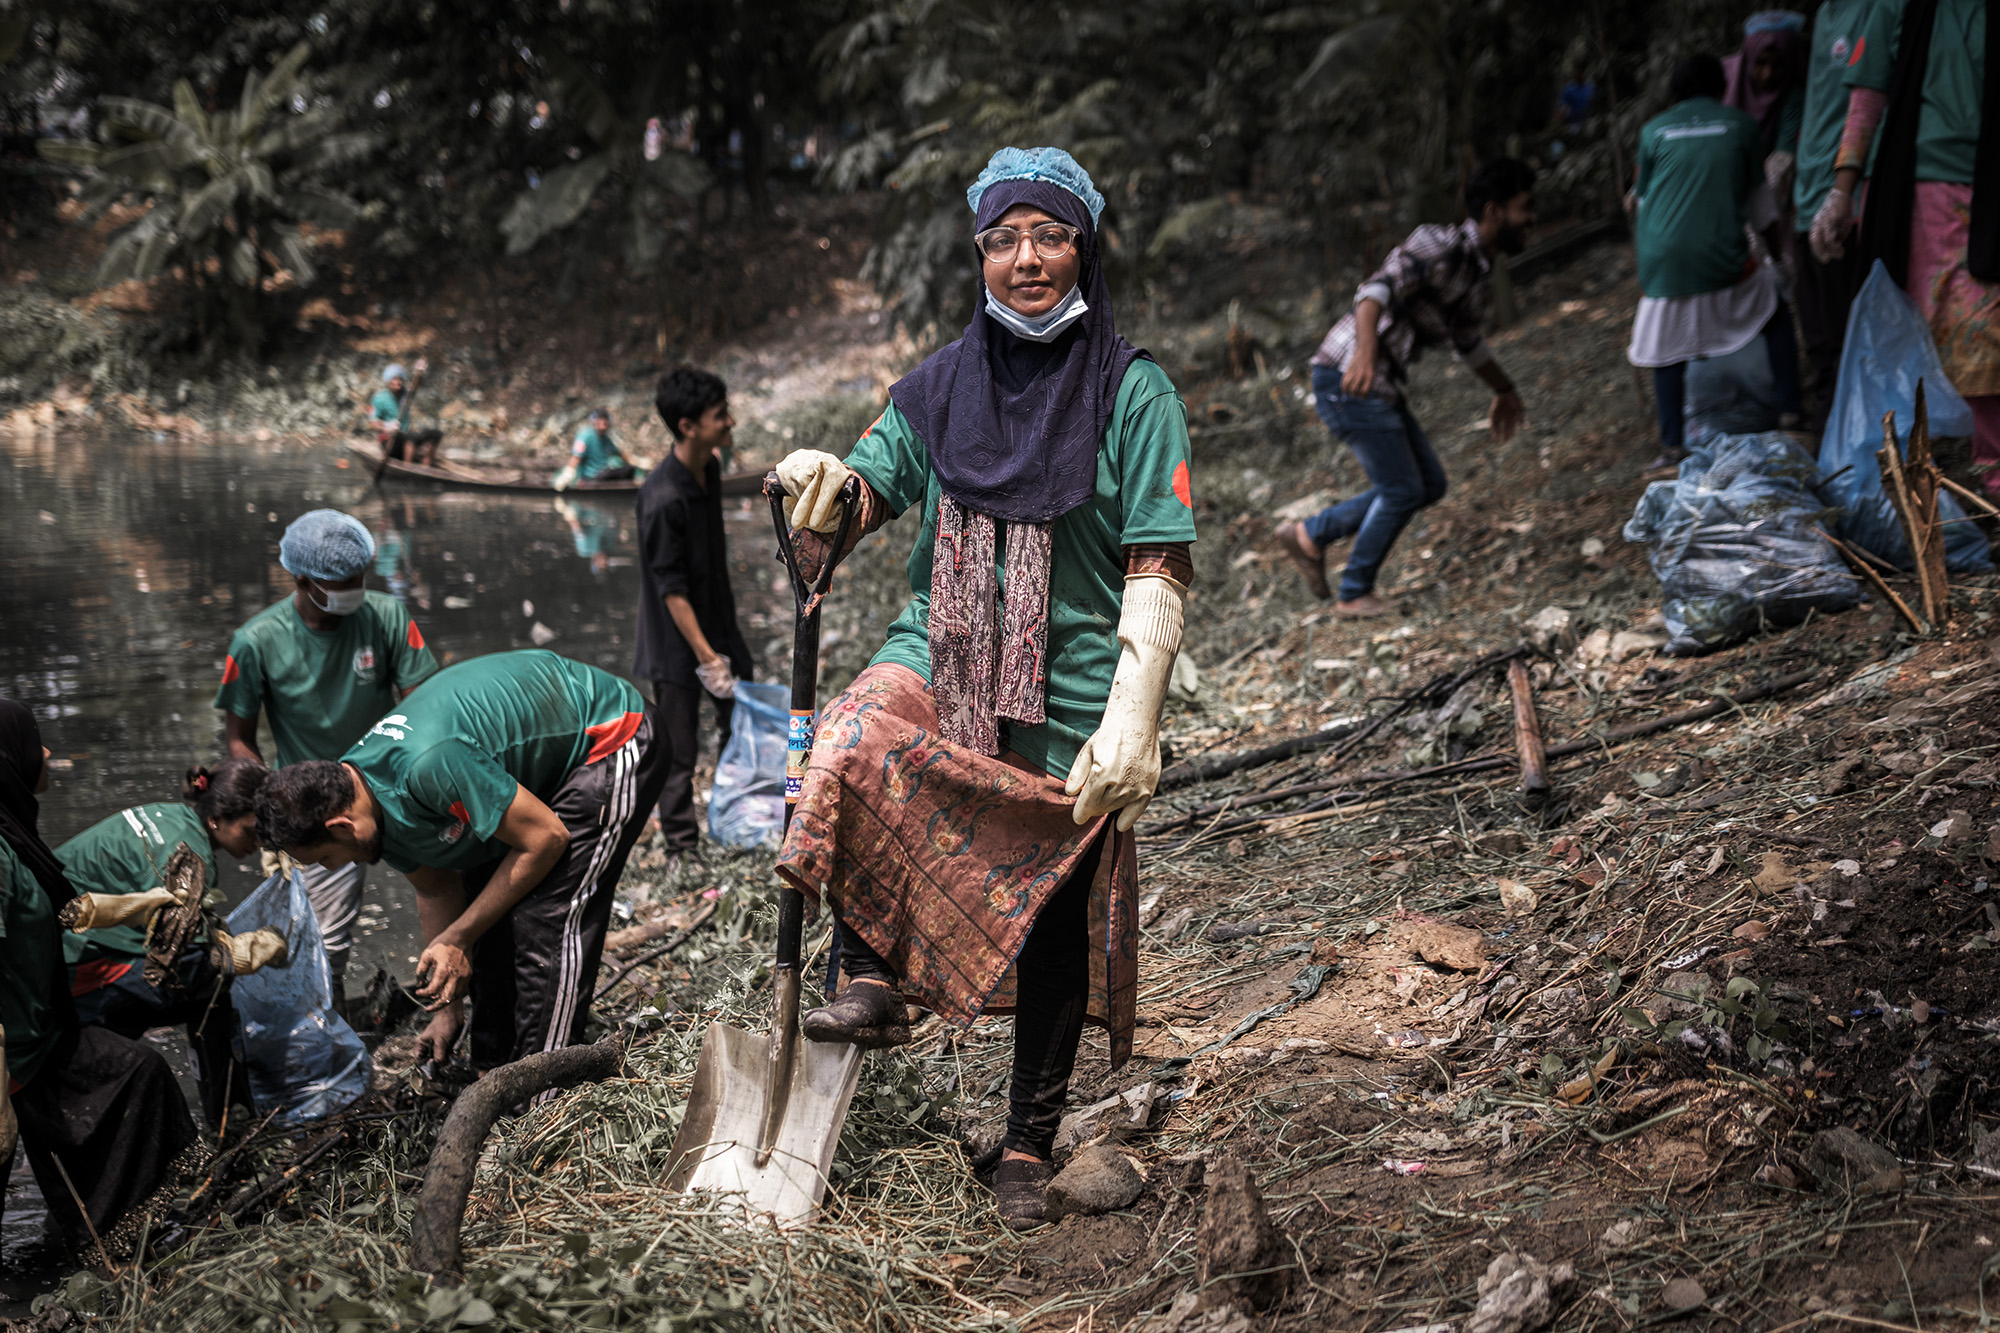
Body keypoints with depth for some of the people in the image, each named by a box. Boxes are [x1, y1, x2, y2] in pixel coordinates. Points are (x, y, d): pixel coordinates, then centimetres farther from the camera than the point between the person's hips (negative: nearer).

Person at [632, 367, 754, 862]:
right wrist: (705, 656, -21)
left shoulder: (710, 469, 1)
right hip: (677, 644, -8)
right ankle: (682, 850, 17)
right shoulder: (663, 497, -26)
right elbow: (671, 589, -22)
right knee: (679, 754, 4)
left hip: (719, 627, 9)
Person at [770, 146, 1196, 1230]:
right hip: (942, 652, 2)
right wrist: (823, 482, -20)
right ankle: (875, 980, -15)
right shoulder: (941, 386, 9)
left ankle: (1028, 1147, 24)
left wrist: (1131, 721, -17)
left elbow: (1160, 571, -8)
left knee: (1055, 919, 6)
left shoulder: (1132, 393, -3)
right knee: (852, 747, -31)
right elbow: (861, 496, 6)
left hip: (1069, 688, -2)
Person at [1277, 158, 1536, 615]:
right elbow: (1379, 289, -31)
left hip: (1380, 386, 10)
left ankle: (1311, 534, 18)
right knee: (1401, 490, -4)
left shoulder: (1478, 269, 16)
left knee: (1429, 485, 12)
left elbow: (1467, 338, 34)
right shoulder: (1439, 246, -15)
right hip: (1350, 377, -10)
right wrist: (1366, 352, -47)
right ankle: (1354, 595, 12)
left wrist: (1504, 390, 45)